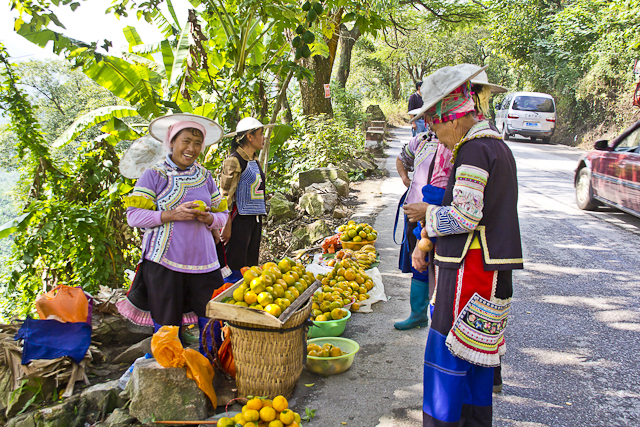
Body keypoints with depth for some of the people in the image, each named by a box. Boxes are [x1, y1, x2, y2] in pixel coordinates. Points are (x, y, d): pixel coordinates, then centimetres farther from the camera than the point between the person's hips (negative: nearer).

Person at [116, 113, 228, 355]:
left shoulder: (205, 177, 14)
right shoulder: (154, 175, 1)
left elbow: (222, 215, 17)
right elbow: (133, 216, -5)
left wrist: (208, 218, -7)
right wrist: (173, 214, -16)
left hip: (203, 262, 4)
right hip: (164, 262, -3)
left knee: (211, 321, 3)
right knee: (167, 325, 4)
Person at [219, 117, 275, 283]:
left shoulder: (254, 160, 15)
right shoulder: (234, 160, -11)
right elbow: (226, 196, -13)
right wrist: (227, 226, -17)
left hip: (255, 218, 9)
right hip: (240, 219, -9)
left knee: (251, 265, 12)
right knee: (235, 268, -5)